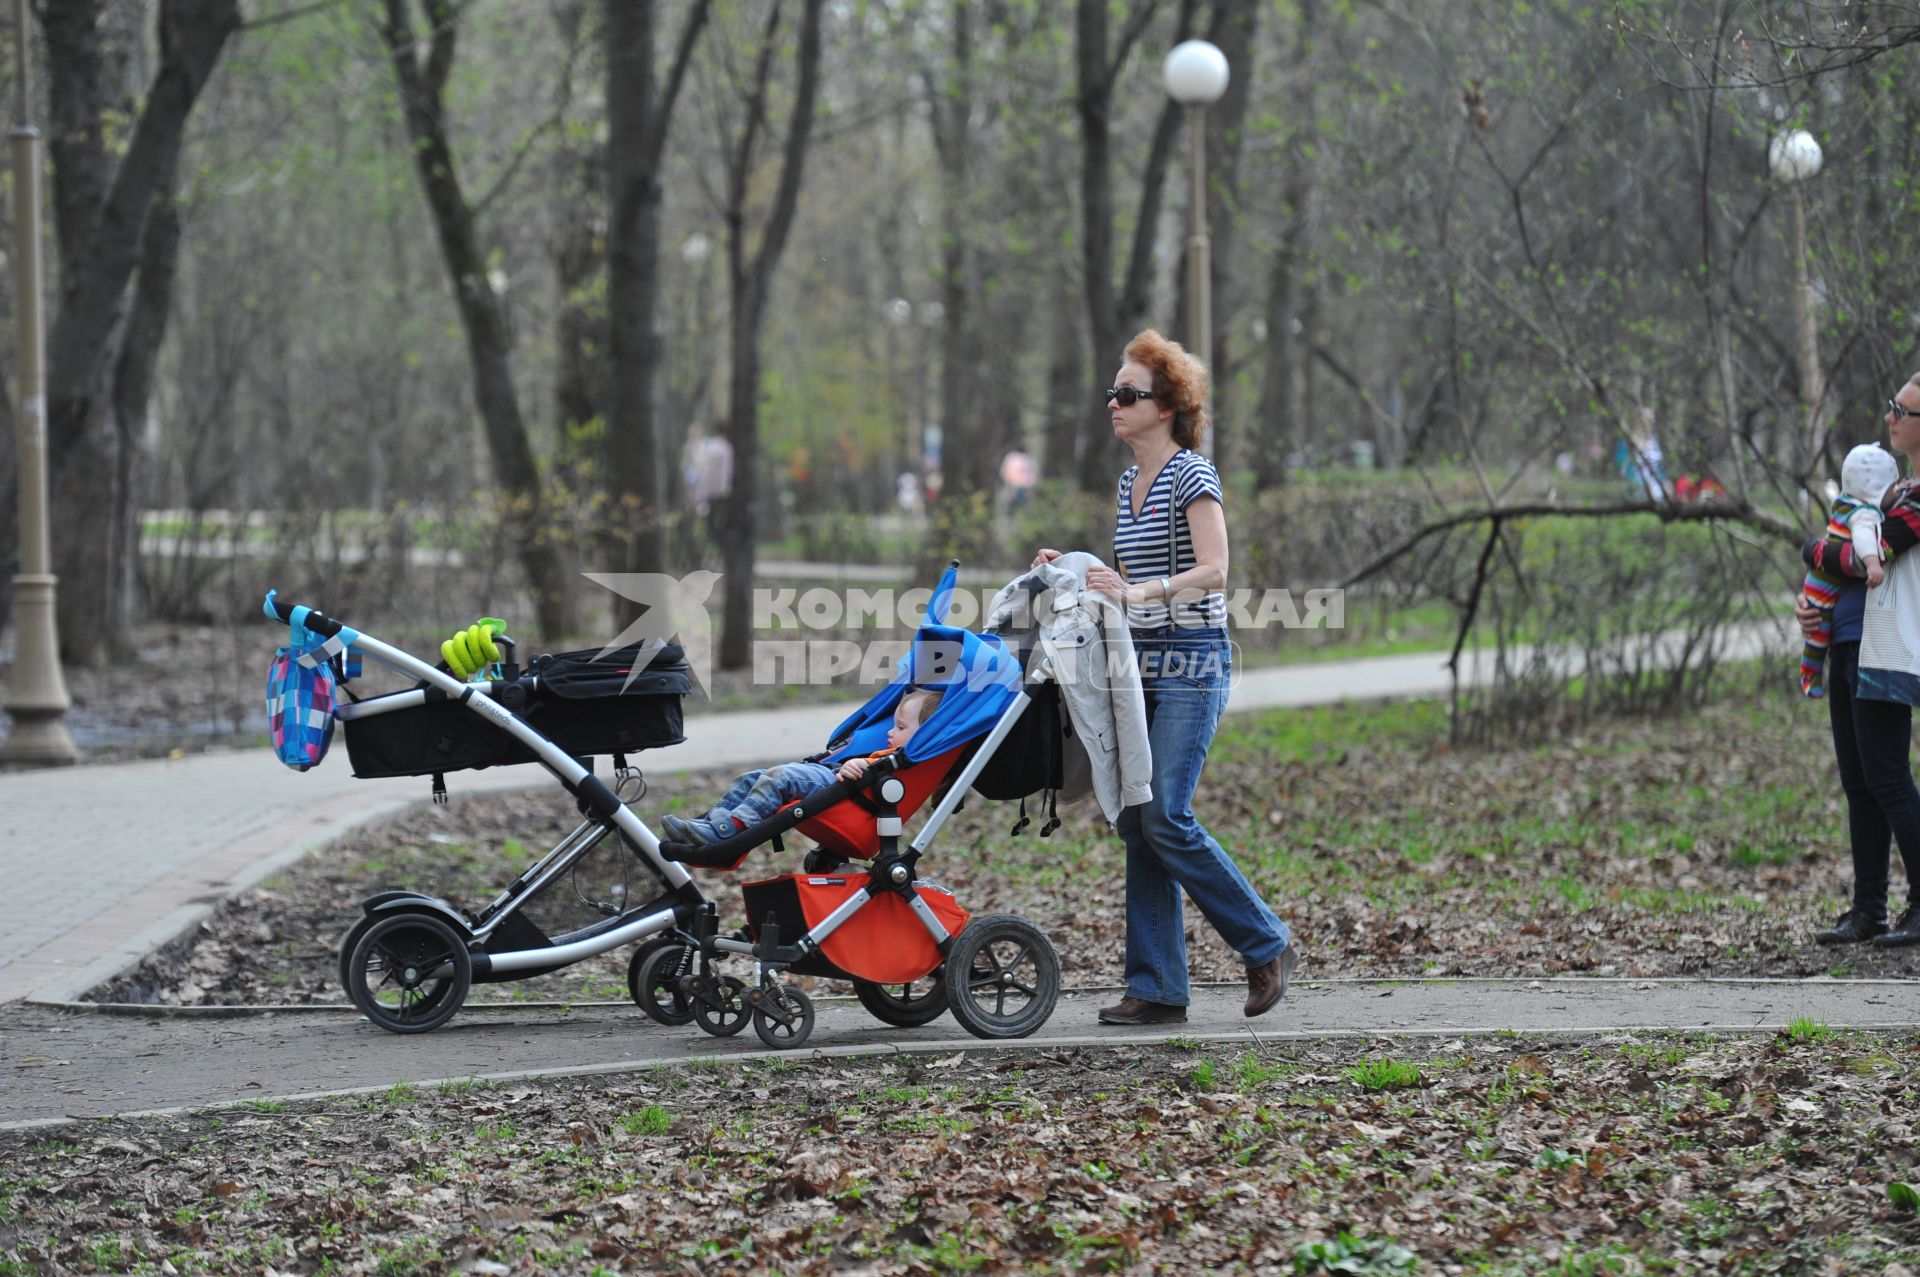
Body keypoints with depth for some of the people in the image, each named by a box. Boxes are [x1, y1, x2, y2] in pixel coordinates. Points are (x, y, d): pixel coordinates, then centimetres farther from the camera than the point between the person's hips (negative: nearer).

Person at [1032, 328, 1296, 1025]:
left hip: (1191, 660, -8)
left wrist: (1138, 591, -32)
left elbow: (1213, 572, -20)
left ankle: (1267, 945, 2)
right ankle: (1157, 989, 5)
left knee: (1166, 819, -14)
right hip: (1140, 661, 8)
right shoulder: (1129, 481, 16)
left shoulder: (1192, 475, -9)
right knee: (1135, 824, 3)